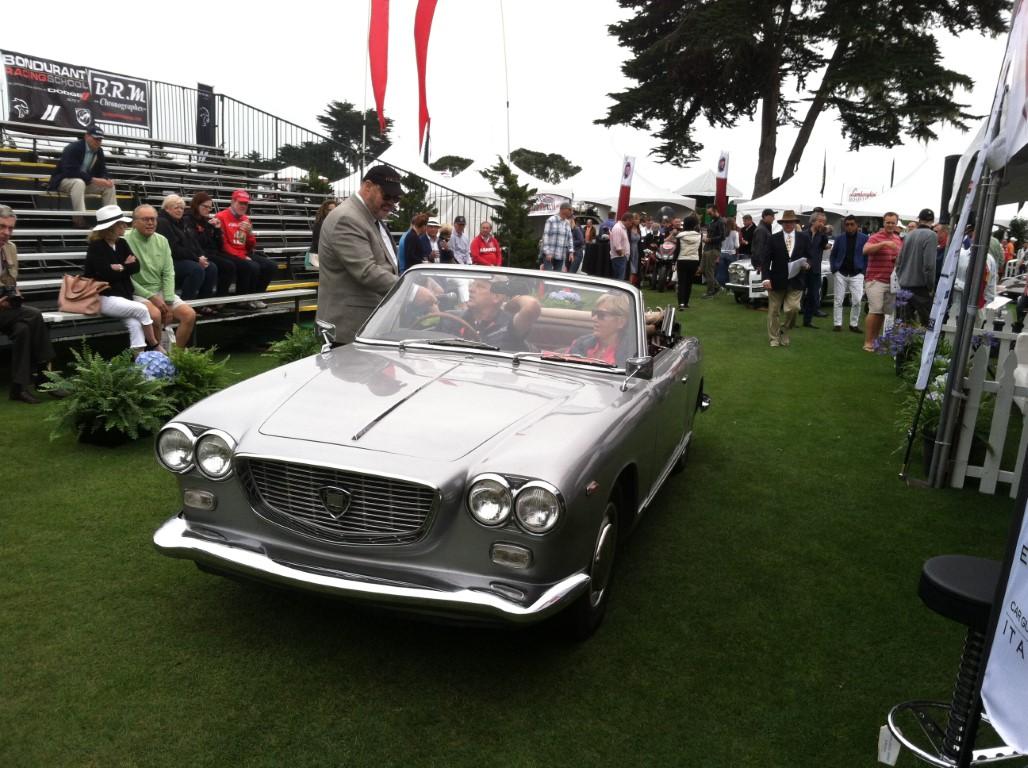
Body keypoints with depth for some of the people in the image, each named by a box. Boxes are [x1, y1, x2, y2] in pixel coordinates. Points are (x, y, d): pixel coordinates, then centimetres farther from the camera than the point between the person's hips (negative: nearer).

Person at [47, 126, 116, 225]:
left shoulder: (99, 151, 3)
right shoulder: (73, 148, -19)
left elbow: (102, 171, 8)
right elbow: (71, 171, -30)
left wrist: (106, 179, -18)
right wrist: (93, 180, -35)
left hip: (86, 182, 7)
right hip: (64, 180, -7)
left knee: (109, 186, -9)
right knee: (79, 183, -40)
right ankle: (80, 218, -46)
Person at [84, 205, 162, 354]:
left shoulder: (122, 244, 12)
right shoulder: (96, 247, -8)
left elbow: (136, 266, 4)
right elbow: (107, 274, -16)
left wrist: (121, 268, -10)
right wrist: (127, 267, -3)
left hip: (124, 294, 6)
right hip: (102, 297, -6)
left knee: (134, 323, -22)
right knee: (142, 310, -22)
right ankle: (156, 347, -7)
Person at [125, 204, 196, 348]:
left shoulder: (162, 241, 9)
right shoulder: (126, 241, -10)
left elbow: (168, 273, 5)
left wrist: (168, 302, -6)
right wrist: (151, 297, -16)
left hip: (161, 291, 6)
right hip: (138, 293, -6)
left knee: (190, 315, -12)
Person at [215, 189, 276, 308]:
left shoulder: (246, 220, 15)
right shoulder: (222, 217, -7)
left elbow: (251, 246, 16)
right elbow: (222, 244, -13)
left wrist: (250, 232, -4)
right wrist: (242, 256, -17)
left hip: (245, 255, 8)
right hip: (229, 255, -8)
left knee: (270, 265, -5)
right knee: (253, 267, -30)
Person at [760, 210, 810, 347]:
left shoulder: (804, 238, 5)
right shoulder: (774, 238, 0)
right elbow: (766, 260, -3)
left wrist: (807, 264, -13)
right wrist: (766, 278, -14)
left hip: (795, 281, 0)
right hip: (777, 281, 0)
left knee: (793, 308, -13)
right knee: (774, 311, 6)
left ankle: (785, 331, 14)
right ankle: (774, 338, 22)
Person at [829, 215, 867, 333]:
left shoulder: (864, 238, 0)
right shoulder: (839, 238, 4)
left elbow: (867, 256, 3)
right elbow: (833, 255, 10)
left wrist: (863, 271, -3)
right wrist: (834, 270, 1)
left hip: (856, 274, -1)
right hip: (841, 273, 1)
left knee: (857, 301, -5)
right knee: (838, 300, 3)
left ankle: (854, 324, 7)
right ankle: (837, 324, 10)